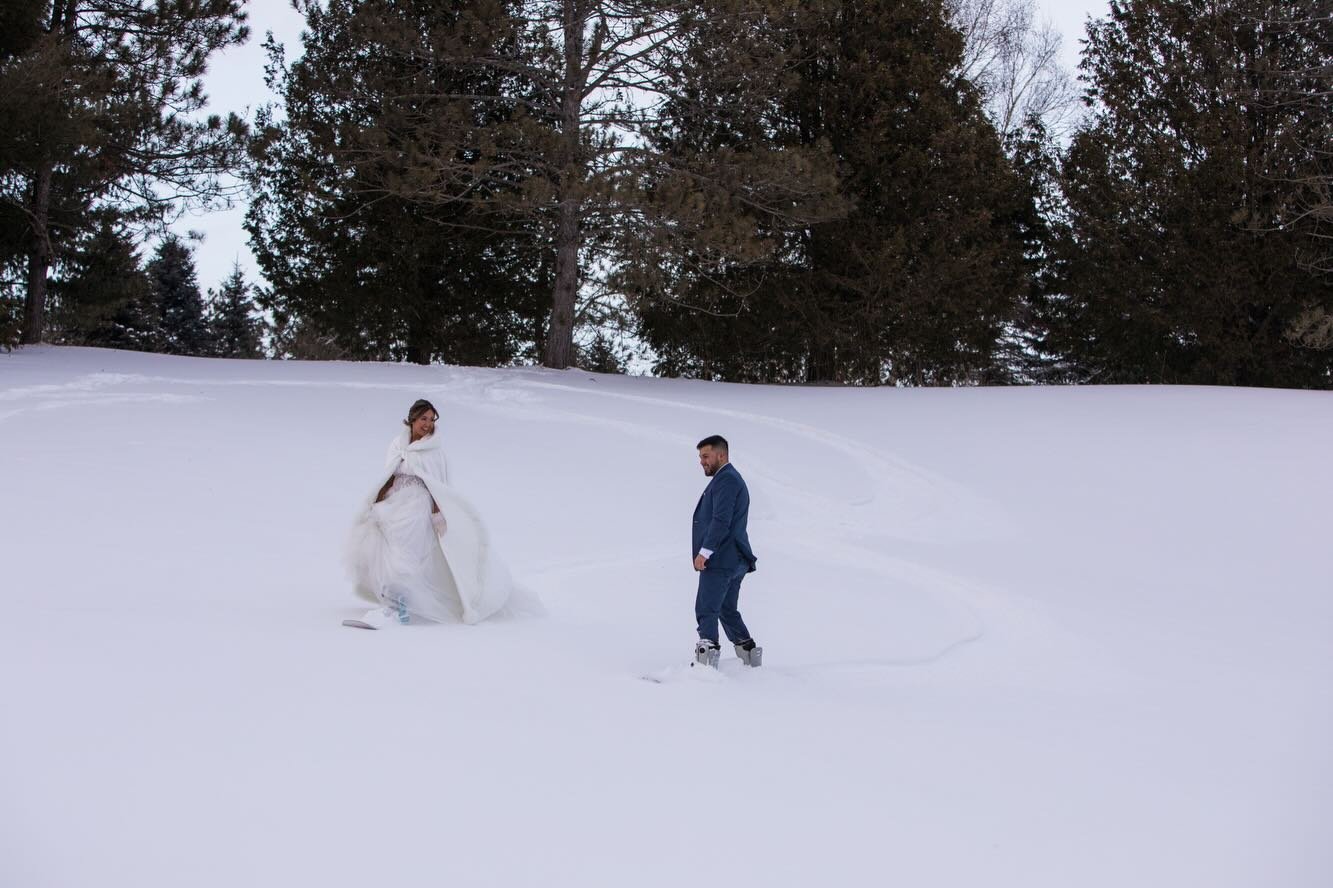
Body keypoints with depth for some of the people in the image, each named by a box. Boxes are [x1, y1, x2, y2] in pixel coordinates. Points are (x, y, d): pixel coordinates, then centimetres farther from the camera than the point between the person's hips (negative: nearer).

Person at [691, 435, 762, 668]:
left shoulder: (726, 479, -12)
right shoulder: (731, 479, 22)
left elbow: (721, 521, -21)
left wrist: (705, 552, -23)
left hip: (720, 560, -11)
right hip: (734, 560, 11)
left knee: (706, 610, -14)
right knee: (727, 610, 19)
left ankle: (706, 660, -22)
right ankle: (749, 654, 24)